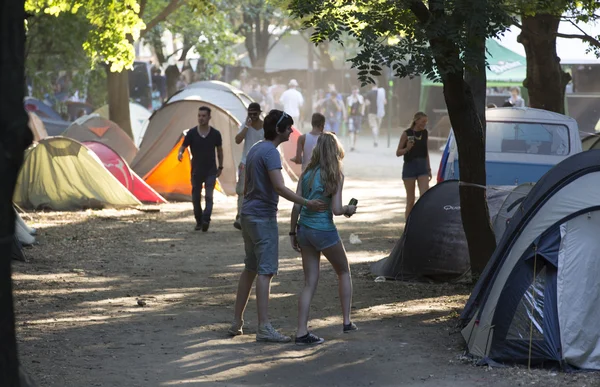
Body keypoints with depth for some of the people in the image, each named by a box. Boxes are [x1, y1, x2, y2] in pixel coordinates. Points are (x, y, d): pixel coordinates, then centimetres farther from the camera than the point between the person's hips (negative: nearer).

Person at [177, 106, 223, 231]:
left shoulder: (215, 134, -2)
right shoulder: (191, 133, -5)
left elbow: (219, 150, 10)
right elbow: (183, 146, -2)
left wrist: (220, 167, 12)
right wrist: (180, 153, -26)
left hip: (211, 171, -1)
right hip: (196, 171, 1)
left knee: (209, 196, -15)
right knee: (196, 197, 7)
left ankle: (206, 220, -24)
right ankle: (199, 221, 21)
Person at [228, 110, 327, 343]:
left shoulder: (255, 149, 14)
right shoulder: (271, 153, -16)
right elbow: (279, 187, -27)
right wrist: (307, 204, -31)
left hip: (248, 216, 10)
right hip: (263, 217, -10)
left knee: (250, 269, 16)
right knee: (265, 271, -9)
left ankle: (237, 322, 21)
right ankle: (264, 328, -12)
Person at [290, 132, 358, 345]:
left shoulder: (306, 174, 4)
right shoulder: (335, 176, -9)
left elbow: (296, 206, 2)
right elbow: (336, 209, -15)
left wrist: (293, 232, 10)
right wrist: (349, 209, 5)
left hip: (304, 230, 5)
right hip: (324, 230, -4)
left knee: (310, 282, 8)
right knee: (344, 272, 19)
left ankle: (301, 332, 0)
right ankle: (346, 321, 20)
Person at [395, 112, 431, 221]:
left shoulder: (425, 133, 6)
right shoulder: (407, 133, -8)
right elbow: (398, 153, -6)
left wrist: (429, 168, 16)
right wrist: (407, 148, -26)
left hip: (422, 167, 4)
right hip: (410, 167, -4)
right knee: (410, 200, 1)